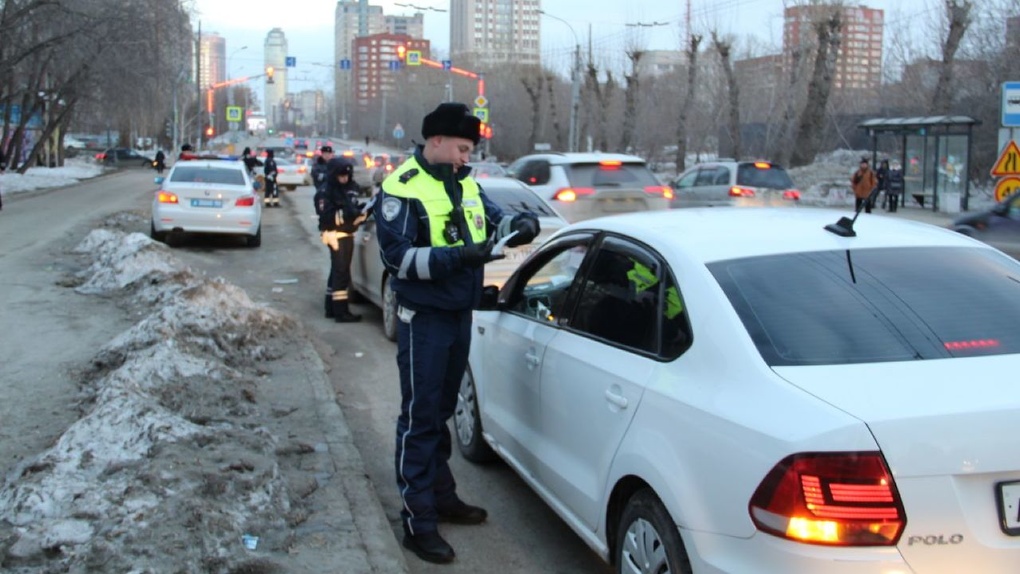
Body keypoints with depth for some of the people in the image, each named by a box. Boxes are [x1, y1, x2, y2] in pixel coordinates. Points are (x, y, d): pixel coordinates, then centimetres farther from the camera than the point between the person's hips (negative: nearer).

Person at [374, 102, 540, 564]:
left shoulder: (465, 184, 8)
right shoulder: (402, 188, -14)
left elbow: (493, 220, 16)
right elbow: (397, 256, -20)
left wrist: (519, 224, -7)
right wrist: (457, 257, -29)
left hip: (460, 313, 7)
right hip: (424, 318, -7)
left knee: (441, 411, 18)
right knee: (420, 417, -3)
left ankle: (441, 495, 31)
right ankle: (419, 521, 3)